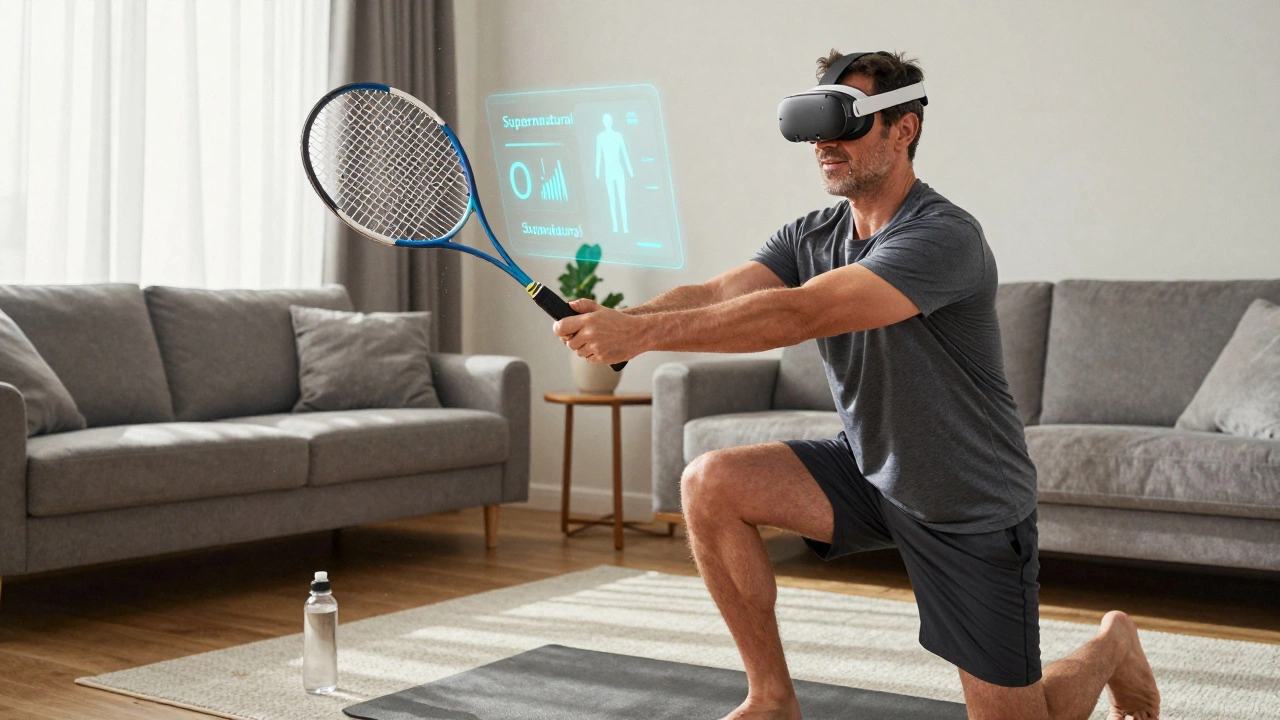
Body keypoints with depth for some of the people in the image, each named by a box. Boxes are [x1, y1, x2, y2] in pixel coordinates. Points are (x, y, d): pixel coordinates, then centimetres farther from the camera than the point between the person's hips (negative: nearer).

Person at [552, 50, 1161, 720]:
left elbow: (798, 315, -38)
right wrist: (616, 320, -38)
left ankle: (1111, 646, 35)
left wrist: (643, 333, -42)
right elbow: (715, 293, -18)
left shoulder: (945, 236, -27)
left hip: (972, 512, -6)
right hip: (867, 471, 6)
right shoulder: (810, 235, -2)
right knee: (710, 484, -16)